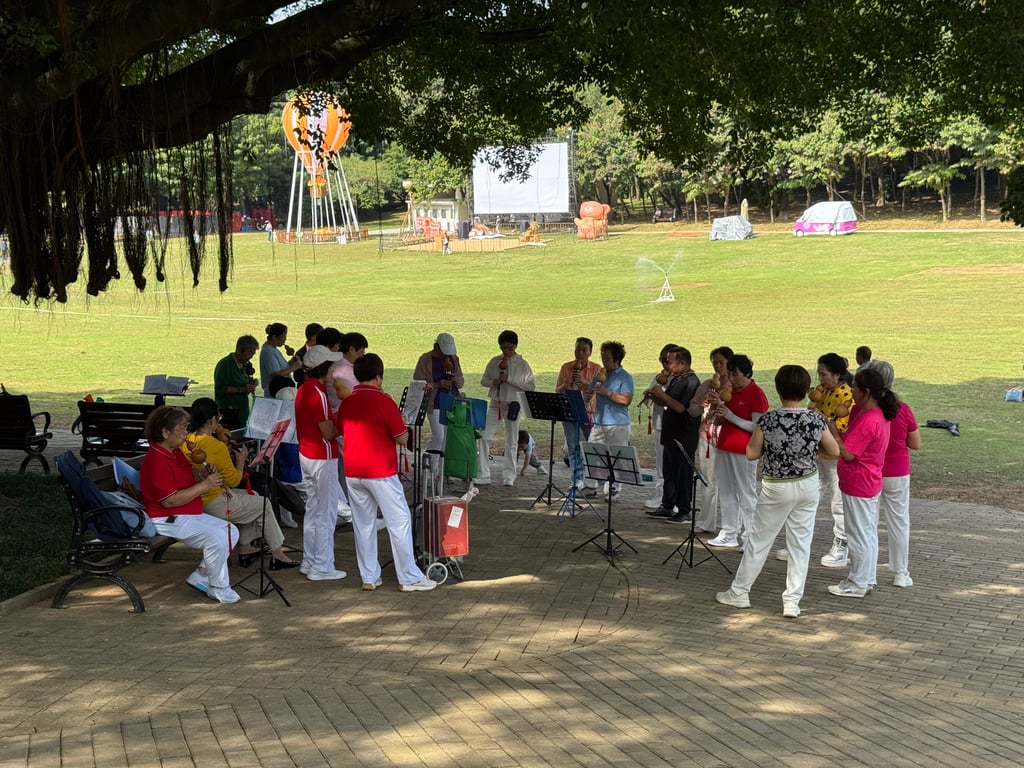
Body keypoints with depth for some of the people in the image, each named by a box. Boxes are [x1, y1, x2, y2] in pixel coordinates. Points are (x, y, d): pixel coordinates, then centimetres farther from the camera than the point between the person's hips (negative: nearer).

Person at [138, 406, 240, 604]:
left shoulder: (176, 452, 11)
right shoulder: (156, 460, -20)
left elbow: (189, 484, 20)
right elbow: (170, 500, -25)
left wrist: (207, 478, -3)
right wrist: (204, 485, -24)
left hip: (190, 514, 11)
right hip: (168, 520, -11)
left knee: (231, 531, 5)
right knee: (217, 537, -26)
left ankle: (200, 576, 7)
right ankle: (219, 589, -10)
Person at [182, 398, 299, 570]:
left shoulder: (186, 442, -2)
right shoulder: (217, 446, -23)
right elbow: (234, 480, -14)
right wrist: (241, 460, 1)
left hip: (195, 501, 8)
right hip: (214, 505, -8)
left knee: (251, 496, 28)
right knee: (264, 505, 13)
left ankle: (245, 548, 32)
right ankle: (277, 554, 23)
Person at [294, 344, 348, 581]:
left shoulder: (303, 390, 8)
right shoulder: (318, 393, -21)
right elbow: (329, 433, -21)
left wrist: (335, 418, 12)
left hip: (306, 454, 10)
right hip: (322, 458, -10)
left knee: (313, 509, 16)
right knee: (326, 514, -2)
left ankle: (309, 561, 22)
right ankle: (322, 567, 2)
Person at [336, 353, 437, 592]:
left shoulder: (346, 403, 5)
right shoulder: (383, 402, -13)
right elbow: (402, 439, -9)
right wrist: (401, 423, 10)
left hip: (353, 472, 6)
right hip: (381, 472, -6)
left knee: (363, 525, 11)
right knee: (399, 522, 1)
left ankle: (369, 577, 14)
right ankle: (409, 578, 3)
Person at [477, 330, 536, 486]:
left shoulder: (522, 364, -4)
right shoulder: (494, 361, 6)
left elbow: (531, 386, -10)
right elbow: (483, 380, 11)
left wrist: (509, 379, -17)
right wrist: (492, 382, -12)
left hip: (512, 405, -3)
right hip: (495, 404, 3)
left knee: (511, 443, 4)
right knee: (483, 437, -5)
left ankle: (509, 476, 12)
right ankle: (482, 475, 1)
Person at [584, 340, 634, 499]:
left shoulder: (625, 377, -6)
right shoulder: (599, 374, 14)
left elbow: (626, 400, -17)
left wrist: (607, 392, -20)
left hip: (618, 423, -6)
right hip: (599, 421, 6)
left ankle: (614, 488, 5)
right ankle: (590, 486, 12)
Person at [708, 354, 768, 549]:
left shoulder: (756, 394, -11)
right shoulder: (731, 392, 12)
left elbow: (756, 427, -16)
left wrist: (729, 415, -18)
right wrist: (719, 408, -3)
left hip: (743, 452, -8)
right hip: (724, 448, 8)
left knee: (746, 495, -2)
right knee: (727, 494, 12)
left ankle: (749, 537, 2)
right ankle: (729, 533, 20)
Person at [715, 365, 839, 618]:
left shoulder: (768, 420, -17)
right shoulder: (816, 420, -11)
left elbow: (751, 454, -8)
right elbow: (835, 451, 2)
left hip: (776, 488, -2)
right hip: (807, 486, 2)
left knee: (758, 541, 12)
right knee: (801, 544, 10)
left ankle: (739, 593, 24)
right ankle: (792, 601, 11)